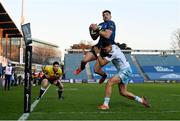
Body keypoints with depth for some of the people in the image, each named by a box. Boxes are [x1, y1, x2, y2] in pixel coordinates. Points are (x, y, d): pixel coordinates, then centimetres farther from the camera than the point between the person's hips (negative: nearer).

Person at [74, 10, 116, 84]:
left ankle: (104, 75, 25)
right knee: (84, 60, -14)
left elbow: (107, 35, -24)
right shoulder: (101, 25, 14)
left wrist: (97, 30, -18)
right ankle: (81, 68, 22)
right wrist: (91, 30, -1)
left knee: (96, 69, -10)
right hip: (99, 47, 6)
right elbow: (94, 38, 16)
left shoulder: (111, 23, -8)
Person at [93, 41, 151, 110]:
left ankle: (105, 105, -22)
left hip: (125, 71, -10)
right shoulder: (114, 46, 3)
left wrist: (98, 54, -15)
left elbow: (102, 63, -25)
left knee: (109, 82, -23)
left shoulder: (113, 53, -24)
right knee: (123, 92, 11)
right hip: (124, 71, 10)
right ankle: (141, 100, 23)